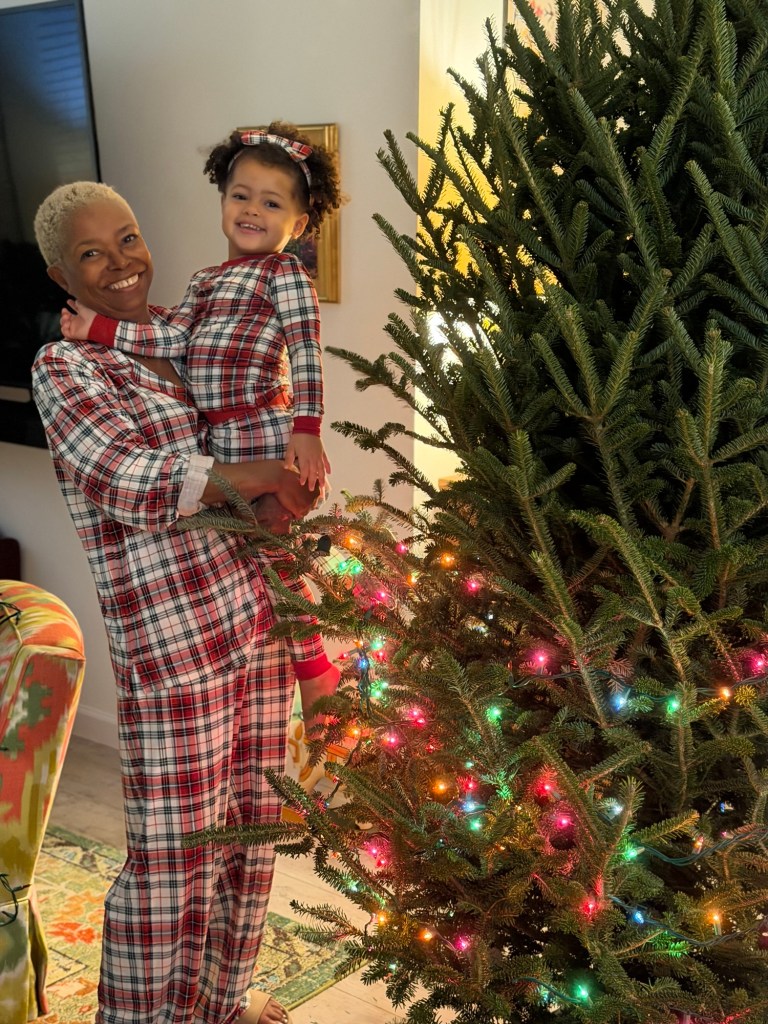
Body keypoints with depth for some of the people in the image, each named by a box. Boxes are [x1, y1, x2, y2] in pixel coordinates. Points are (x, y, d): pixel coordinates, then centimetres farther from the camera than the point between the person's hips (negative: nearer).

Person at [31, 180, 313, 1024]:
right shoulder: (64, 367, -4)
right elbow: (129, 483, -17)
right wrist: (260, 476, -19)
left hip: (259, 621, 7)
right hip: (172, 645, -7)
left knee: (250, 827, 17)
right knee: (174, 857, 1)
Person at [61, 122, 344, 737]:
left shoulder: (285, 273, -3)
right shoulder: (206, 281, 19)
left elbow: (307, 353, -11)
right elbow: (172, 339, 8)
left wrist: (305, 429, -20)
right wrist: (98, 329, 2)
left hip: (266, 433, -8)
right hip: (219, 438, 8)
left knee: (271, 551, -5)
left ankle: (317, 671, 11)